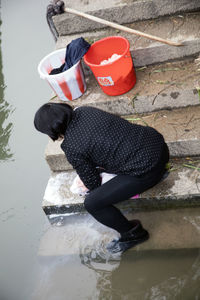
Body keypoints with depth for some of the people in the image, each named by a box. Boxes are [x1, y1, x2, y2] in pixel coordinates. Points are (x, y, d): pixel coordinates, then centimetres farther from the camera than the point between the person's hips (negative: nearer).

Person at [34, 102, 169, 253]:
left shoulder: (72, 149, -13)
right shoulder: (84, 110, 5)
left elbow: (92, 182, 0)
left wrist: (92, 187, 23)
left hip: (146, 171, -8)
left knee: (92, 203, -1)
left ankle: (133, 234, 19)